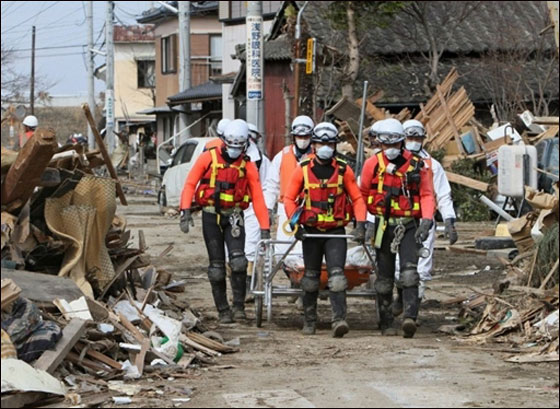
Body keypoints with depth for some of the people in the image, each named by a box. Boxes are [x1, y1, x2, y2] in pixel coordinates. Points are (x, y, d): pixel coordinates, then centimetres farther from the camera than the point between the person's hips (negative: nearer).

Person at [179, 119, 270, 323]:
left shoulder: (247, 166, 1)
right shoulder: (208, 157, -1)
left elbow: (258, 198, -1)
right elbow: (190, 183, -1)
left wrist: (265, 228, -6)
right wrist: (185, 211, -14)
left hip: (233, 216, 0)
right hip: (211, 215, 0)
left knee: (238, 260, -18)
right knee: (217, 266, 2)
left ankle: (239, 305, -7)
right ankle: (223, 310, 11)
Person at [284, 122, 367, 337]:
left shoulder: (343, 170, -1)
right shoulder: (303, 169, -1)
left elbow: (357, 198, 5)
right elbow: (289, 198, 4)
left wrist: (361, 223, -7)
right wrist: (295, 223, -9)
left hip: (336, 232, -1)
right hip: (311, 231, 1)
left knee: (337, 275, -14)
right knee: (311, 277, 11)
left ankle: (339, 320, -23)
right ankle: (309, 321, 23)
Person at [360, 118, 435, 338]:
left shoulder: (416, 165, -1)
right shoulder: (373, 164, 1)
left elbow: (427, 195, 1)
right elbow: (362, 194, 12)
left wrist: (426, 221, -13)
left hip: (408, 226, -1)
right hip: (383, 225, 1)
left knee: (409, 272, -17)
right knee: (384, 276, 7)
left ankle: (410, 317, -26)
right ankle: (386, 323, 16)